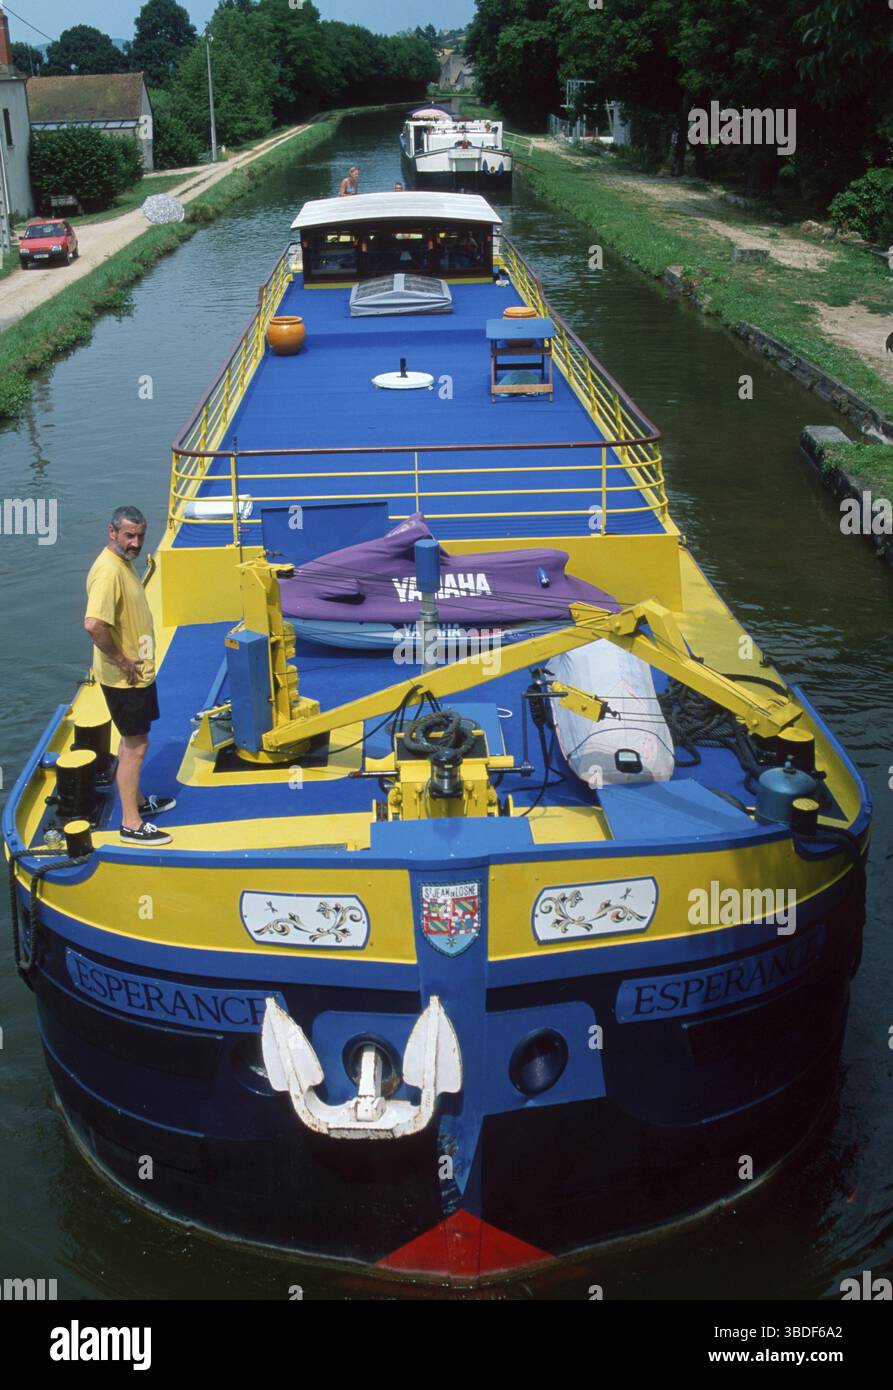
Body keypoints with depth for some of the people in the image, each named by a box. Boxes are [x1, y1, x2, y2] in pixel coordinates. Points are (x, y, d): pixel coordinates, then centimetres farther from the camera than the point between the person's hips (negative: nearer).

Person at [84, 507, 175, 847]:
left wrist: (133, 660, 14)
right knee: (135, 745, -1)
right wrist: (121, 661, -25)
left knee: (133, 741, 22)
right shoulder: (108, 570, -26)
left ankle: (137, 801, 38)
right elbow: (93, 624, -37)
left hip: (138, 672, 10)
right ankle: (131, 824, 9)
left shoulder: (123, 562, 6)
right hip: (124, 678, -10)